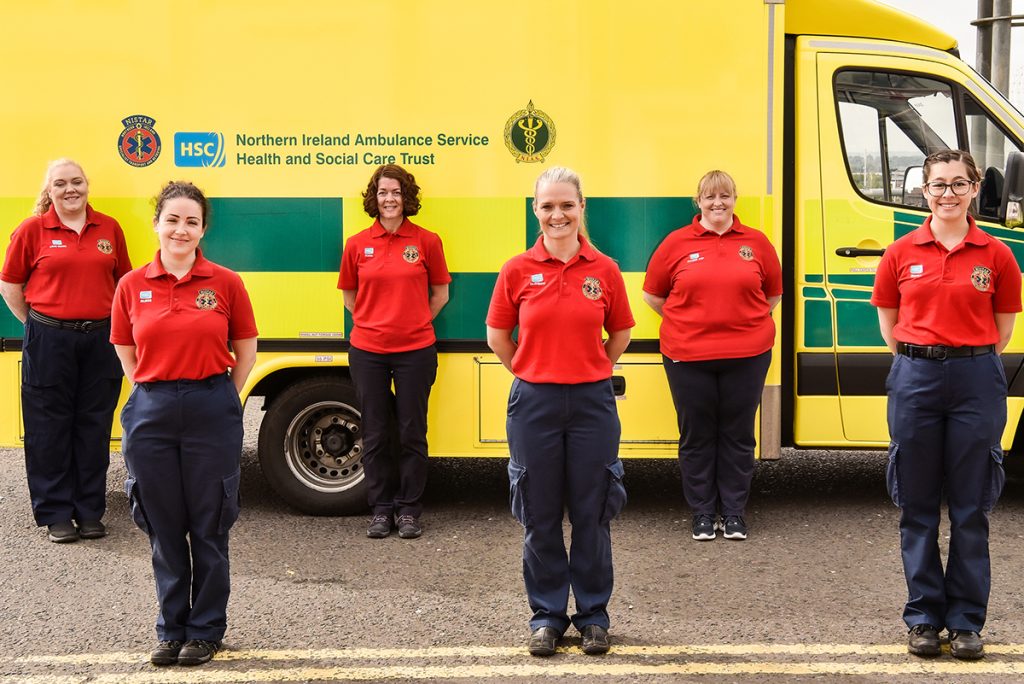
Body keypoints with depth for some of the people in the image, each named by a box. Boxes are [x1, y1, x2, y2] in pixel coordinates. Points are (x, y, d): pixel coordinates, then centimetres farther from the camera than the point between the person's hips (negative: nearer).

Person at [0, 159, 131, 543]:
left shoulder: (109, 229, 6)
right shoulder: (32, 230, -2)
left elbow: (123, 281, 14)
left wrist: (116, 325, 8)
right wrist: (36, 325, 3)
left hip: (99, 339, 3)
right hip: (49, 341, -2)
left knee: (94, 426, 9)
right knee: (50, 429, 4)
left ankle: (90, 511, 20)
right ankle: (56, 514, 15)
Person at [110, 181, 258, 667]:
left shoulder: (226, 283, -2)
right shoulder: (131, 287, 3)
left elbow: (245, 352, 6)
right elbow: (127, 354, 12)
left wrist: (217, 401, 5)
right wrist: (156, 392, 5)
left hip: (211, 413, -2)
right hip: (151, 414, 2)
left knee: (208, 527, 6)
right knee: (163, 528, 9)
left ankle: (206, 630, 20)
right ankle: (171, 630, 23)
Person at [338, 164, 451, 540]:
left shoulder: (427, 241, -2)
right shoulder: (357, 245, 3)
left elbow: (440, 295, 6)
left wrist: (413, 323, 4)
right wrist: (376, 322, 7)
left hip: (415, 351, -2)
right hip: (368, 351, 2)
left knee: (412, 433, 6)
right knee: (374, 434, 8)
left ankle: (409, 509, 17)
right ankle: (381, 509, 19)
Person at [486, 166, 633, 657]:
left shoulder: (603, 270, 0)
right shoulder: (517, 271, -2)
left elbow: (620, 334, 13)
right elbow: (497, 336, 8)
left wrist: (589, 373, 11)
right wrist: (536, 374, 10)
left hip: (592, 401, 0)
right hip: (534, 404, 0)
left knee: (591, 514, 7)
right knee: (540, 515, 8)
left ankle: (593, 616, 21)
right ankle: (547, 616, 22)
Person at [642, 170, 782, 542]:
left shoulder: (756, 242, 5)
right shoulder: (676, 243, 1)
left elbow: (772, 294, 15)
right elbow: (653, 294, 9)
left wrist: (741, 318, 9)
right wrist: (688, 321, 7)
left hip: (746, 355, 1)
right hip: (688, 357, 0)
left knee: (738, 436, 7)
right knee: (696, 436, 7)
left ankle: (734, 512, 19)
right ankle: (703, 513, 19)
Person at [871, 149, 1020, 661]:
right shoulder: (901, 254, 3)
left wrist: (971, 361, 7)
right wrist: (917, 358, 8)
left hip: (977, 381, -1)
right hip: (914, 379, 1)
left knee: (971, 507, 4)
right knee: (918, 505, 7)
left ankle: (966, 620, 15)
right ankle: (923, 615, 18)